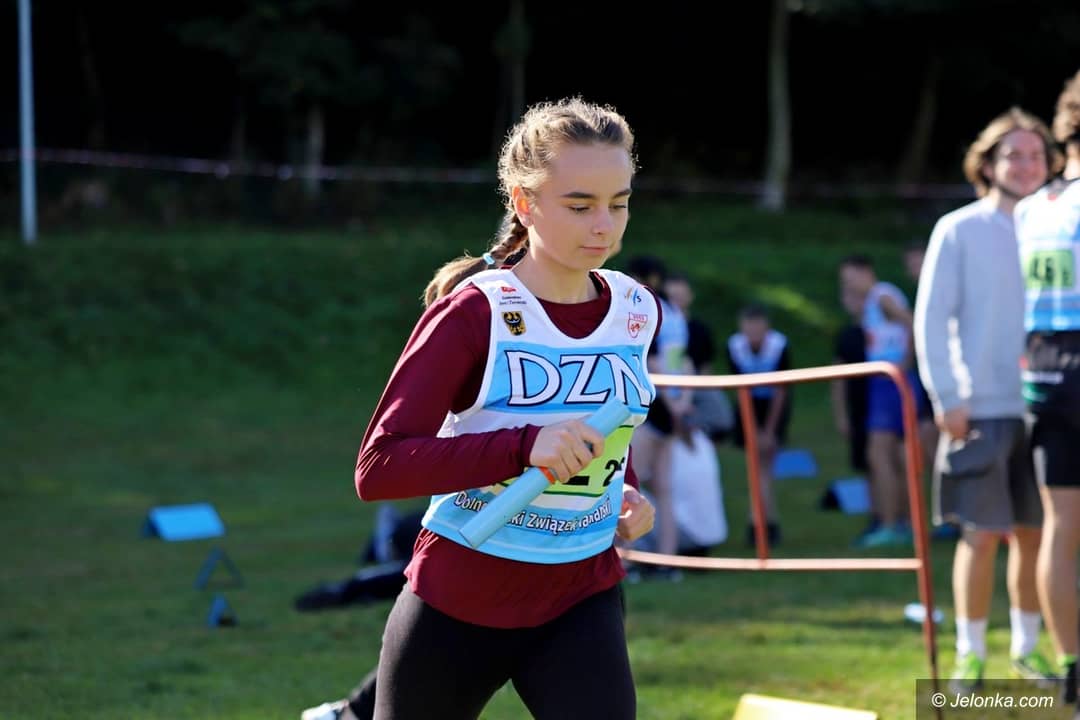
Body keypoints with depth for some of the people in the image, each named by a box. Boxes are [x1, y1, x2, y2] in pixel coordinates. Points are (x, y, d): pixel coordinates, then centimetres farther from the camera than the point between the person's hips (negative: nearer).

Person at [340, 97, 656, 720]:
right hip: (457, 604, -3)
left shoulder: (639, 312, 2)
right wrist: (524, 446, -34)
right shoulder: (473, 313, -16)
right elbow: (378, 469, -24)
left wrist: (627, 489, 3)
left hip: (583, 601, 3)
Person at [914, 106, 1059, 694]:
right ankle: (970, 655, 5)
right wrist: (945, 397, -8)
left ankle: (1027, 648, 18)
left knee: (1034, 533, 6)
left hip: (1043, 407, 3)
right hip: (981, 409, -3)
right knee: (981, 534, -3)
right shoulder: (958, 231, 0)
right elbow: (931, 318, -1)